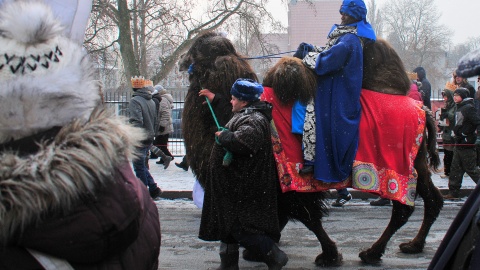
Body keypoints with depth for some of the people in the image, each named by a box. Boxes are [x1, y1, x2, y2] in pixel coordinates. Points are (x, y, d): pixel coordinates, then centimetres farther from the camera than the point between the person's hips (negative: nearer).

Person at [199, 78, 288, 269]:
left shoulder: (255, 120, -21)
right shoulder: (246, 114, 13)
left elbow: (242, 141, -40)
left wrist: (223, 136, -22)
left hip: (243, 187, -11)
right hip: (235, 184, 11)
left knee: (241, 227, -8)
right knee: (229, 223, 18)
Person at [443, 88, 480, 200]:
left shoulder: (468, 108, -14)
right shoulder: (459, 108, 14)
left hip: (467, 144, -9)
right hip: (459, 143, 9)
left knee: (471, 168, -2)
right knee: (455, 168, 8)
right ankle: (453, 192, 12)